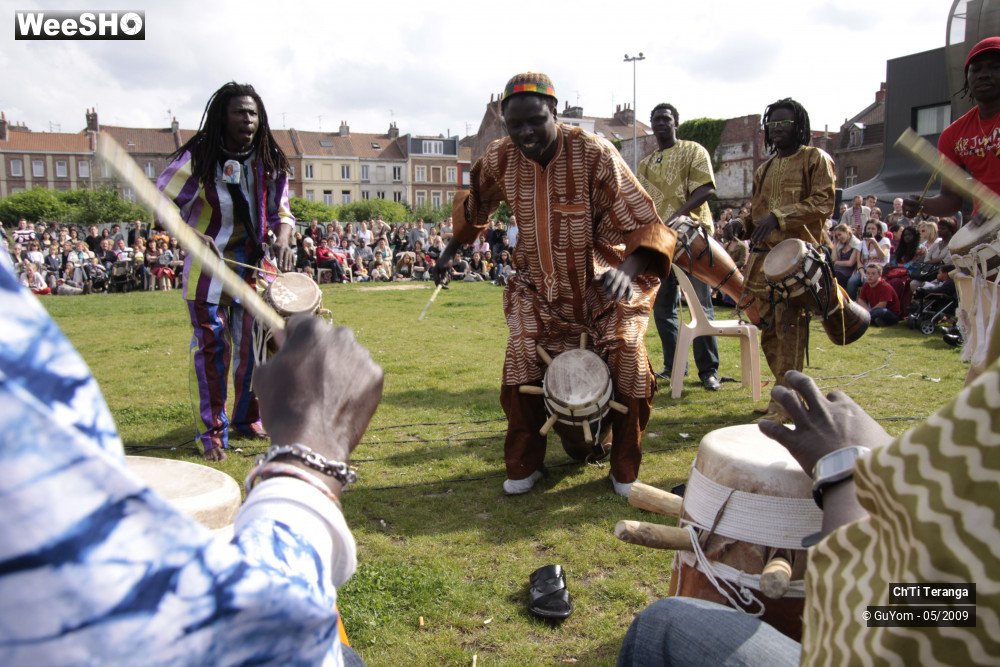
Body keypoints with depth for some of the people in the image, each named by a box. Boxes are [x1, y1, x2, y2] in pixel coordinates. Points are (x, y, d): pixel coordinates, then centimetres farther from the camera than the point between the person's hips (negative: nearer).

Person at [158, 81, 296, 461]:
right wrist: (193, 235, -25)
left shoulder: (269, 162, 3)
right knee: (212, 348, -2)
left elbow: (281, 211, 9)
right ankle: (213, 432, 10)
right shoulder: (197, 157, -9)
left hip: (255, 265, 4)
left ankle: (248, 419, 28)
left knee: (253, 346, 9)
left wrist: (282, 241, -12)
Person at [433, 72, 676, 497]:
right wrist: (451, 249, 18)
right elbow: (476, 203, 16)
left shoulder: (593, 153, -20)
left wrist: (628, 268, -43)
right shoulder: (499, 159, -8)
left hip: (605, 283, -2)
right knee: (521, 359, -13)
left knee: (629, 355, -18)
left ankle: (625, 470, 3)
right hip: (540, 287, 3)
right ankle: (524, 466, 10)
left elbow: (643, 223, -23)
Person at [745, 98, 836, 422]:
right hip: (765, 254, 7)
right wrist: (753, 255, 15)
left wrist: (780, 216, -20)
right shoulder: (765, 169, 24)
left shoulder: (816, 159, 3)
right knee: (769, 327, 6)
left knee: (789, 325, -12)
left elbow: (824, 202, -9)